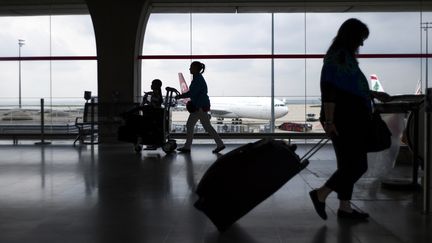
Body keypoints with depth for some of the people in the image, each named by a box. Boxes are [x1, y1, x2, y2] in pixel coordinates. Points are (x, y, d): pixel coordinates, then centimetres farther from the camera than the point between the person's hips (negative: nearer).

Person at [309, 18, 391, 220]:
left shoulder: (345, 57, 15)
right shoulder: (337, 58, -14)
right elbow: (329, 92, -21)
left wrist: (374, 94, 29)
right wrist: (329, 121, -24)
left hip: (352, 121, 10)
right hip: (343, 122, -10)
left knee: (349, 165, 13)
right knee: (357, 165, -6)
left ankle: (345, 207, 22)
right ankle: (320, 194, 3)